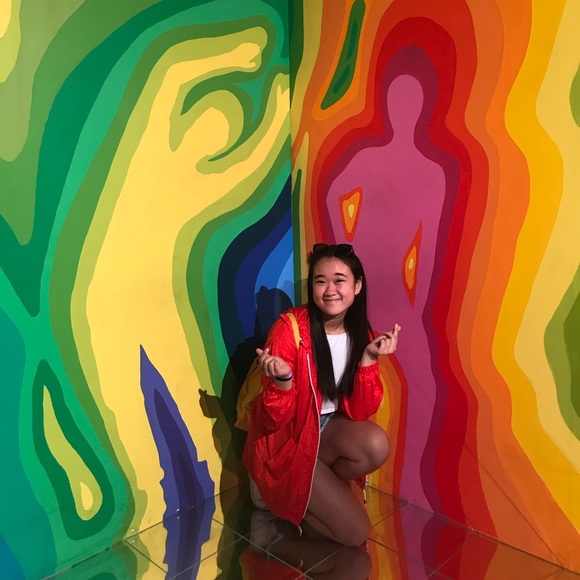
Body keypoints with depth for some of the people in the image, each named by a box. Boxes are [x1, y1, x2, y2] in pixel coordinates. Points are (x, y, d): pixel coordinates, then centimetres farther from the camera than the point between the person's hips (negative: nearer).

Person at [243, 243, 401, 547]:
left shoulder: (360, 333, -6)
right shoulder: (290, 327, -22)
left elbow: (359, 412, -11)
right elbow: (275, 420, -20)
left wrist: (369, 358, -23)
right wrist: (283, 378, -40)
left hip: (326, 430, 5)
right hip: (285, 442, -5)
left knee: (377, 446, -27)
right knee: (355, 533, -12)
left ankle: (317, 492, 2)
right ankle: (283, 499, 12)